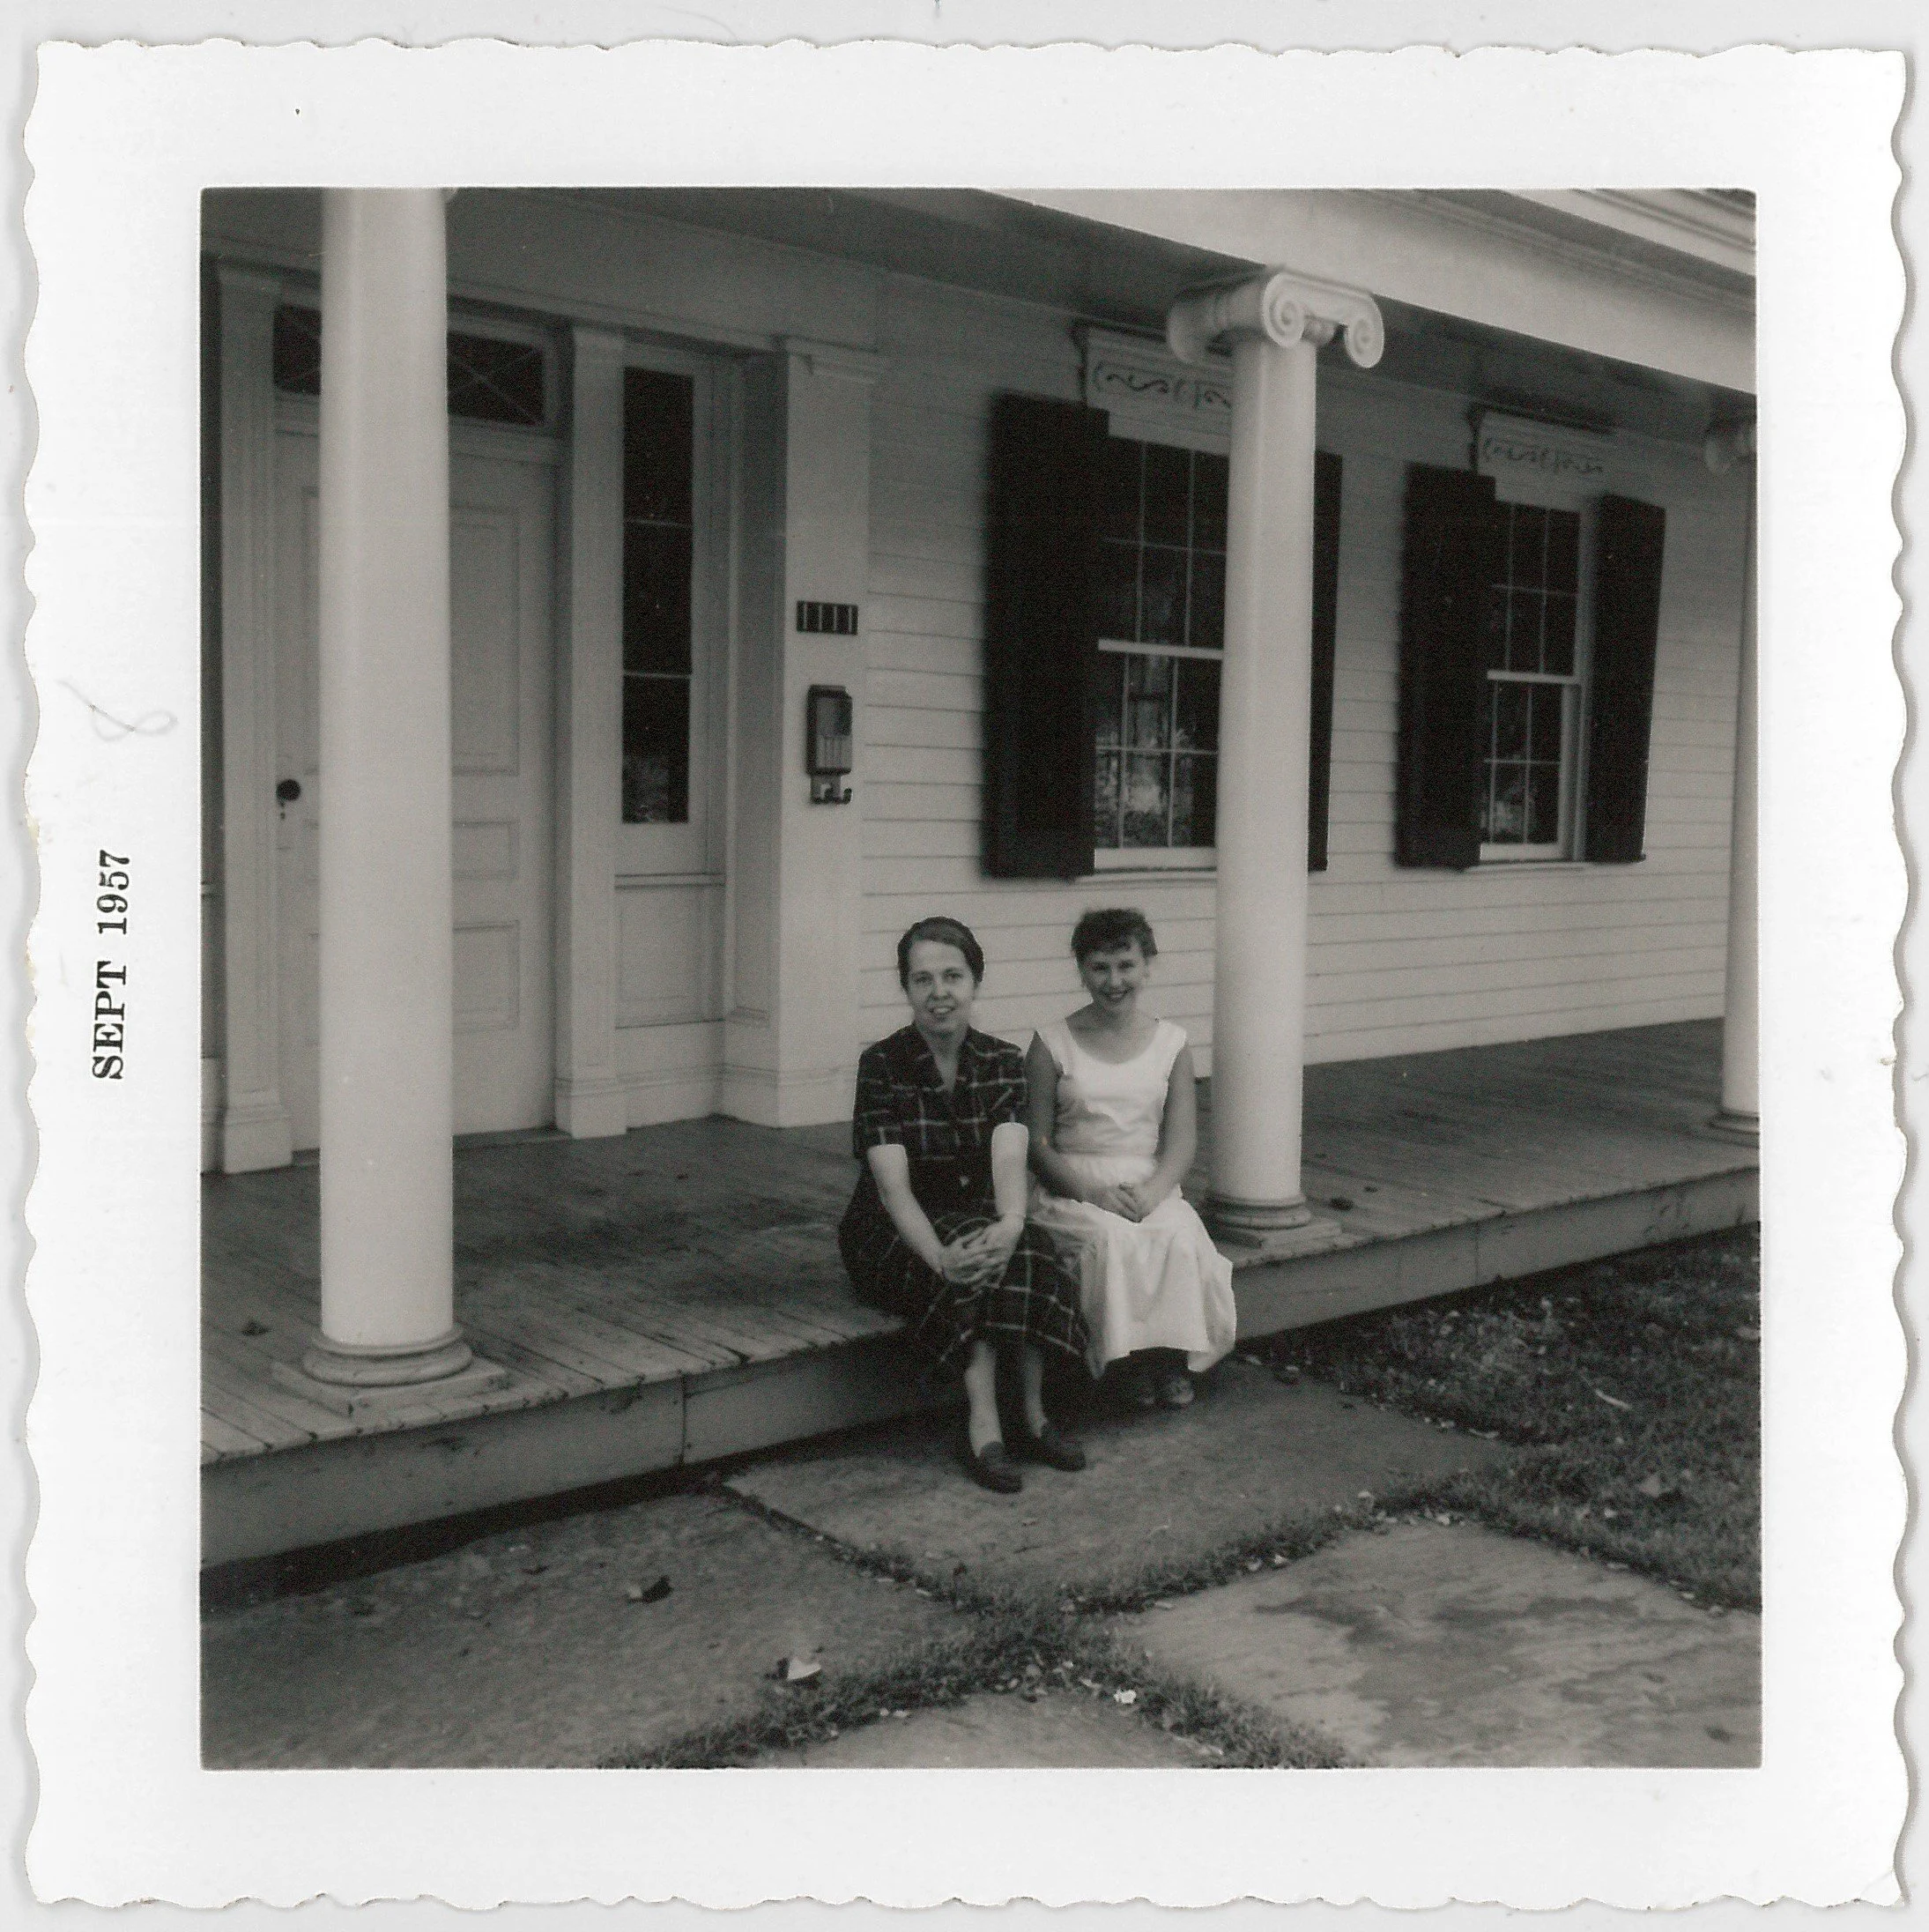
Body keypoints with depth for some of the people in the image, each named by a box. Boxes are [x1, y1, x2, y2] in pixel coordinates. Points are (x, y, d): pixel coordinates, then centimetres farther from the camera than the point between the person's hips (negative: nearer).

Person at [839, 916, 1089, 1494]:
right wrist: (941, 1256, -39)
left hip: (981, 1222, 3)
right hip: (893, 1238, -3)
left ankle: (1034, 1416, -21)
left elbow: (1009, 1156, -18)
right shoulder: (881, 1065, -11)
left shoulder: (1003, 1062, -1)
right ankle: (985, 1428, -32)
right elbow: (893, 1185, -21)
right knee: (979, 1265, -33)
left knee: (1027, 1249, -29)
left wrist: (1010, 1222, -41)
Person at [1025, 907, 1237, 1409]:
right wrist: (1091, 1192, -17)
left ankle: (1171, 1356, -12)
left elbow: (1181, 1140, 3)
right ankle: (1133, 1359, -16)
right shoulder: (1054, 1043, 2)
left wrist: (1150, 1192, -17)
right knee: (1112, 1237, -33)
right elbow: (1037, 1141, -1)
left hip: (1150, 1187, 2)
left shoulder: (1170, 1043, 9)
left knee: (1180, 1238, -30)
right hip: (1073, 1188, -2)